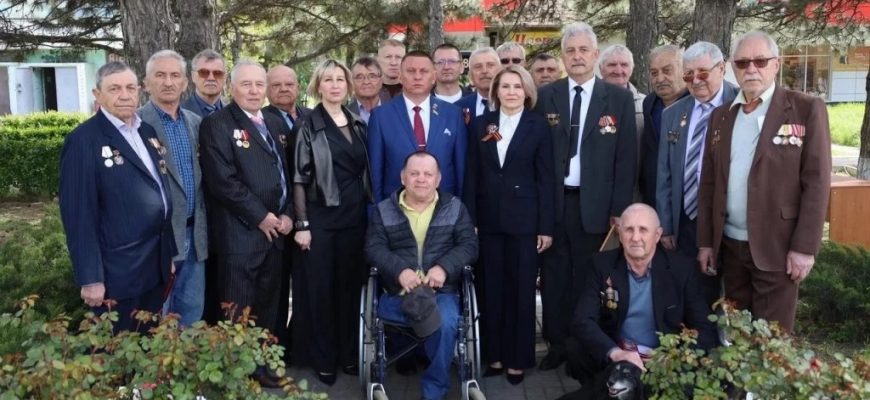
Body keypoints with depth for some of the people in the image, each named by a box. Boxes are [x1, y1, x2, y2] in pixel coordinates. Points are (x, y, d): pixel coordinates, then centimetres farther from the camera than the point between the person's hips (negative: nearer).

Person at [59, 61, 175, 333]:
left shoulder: (148, 131, 8)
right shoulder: (83, 140, -14)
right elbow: (78, 213, -16)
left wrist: (169, 251, 14)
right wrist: (90, 278, -17)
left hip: (156, 262, 7)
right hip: (117, 269, -6)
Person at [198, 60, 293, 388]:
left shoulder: (276, 123, 15)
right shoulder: (216, 124, -7)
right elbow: (223, 180, -16)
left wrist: (287, 214, 2)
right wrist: (260, 217, -14)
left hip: (276, 230, 7)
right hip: (240, 233, -6)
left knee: (267, 305, 15)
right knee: (238, 310, 2)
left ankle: (261, 363, 28)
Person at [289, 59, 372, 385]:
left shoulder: (358, 124, 9)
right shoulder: (309, 125, -5)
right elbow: (299, 178, -8)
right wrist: (302, 224, -13)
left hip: (355, 215, 4)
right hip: (321, 217, -4)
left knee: (350, 284, 11)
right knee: (320, 286, 4)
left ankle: (348, 353, 26)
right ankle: (323, 358, 19)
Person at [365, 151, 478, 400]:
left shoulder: (454, 207, 11)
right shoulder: (384, 210, 11)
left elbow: (469, 245, 3)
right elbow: (374, 248, 1)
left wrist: (444, 267, -16)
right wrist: (400, 270, -19)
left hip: (441, 292, 1)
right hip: (396, 293, -1)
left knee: (446, 323, -30)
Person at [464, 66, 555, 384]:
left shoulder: (538, 126, -1)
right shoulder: (481, 124, 6)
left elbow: (545, 178, -2)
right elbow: (473, 175, 5)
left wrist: (546, 226, -6)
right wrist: (470, 219, 0)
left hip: (524, 219, -2)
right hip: (489, 218, 3)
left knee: (521, 289, 5)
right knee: (492, 288, 9)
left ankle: (518, 358, 18)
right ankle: (494, 355, 22)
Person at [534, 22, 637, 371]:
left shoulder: (619, 98, 1)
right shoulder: (545, 96, 4)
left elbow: (626, 157, -1)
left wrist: (619, 209, -5)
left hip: (594, 204, -1)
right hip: (552, 202, 1)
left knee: (588, 278, 9)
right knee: (554, 276, 10)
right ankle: (557, 344, 24)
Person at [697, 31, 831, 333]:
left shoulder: (807, 109, -4)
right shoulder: (721, 116, 10)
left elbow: (816, 182, -8)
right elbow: (708, 183, 10)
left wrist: (804, 247, -14)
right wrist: (705, 241, 7)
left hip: (777, 245, -4)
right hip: (730, 245, 5)